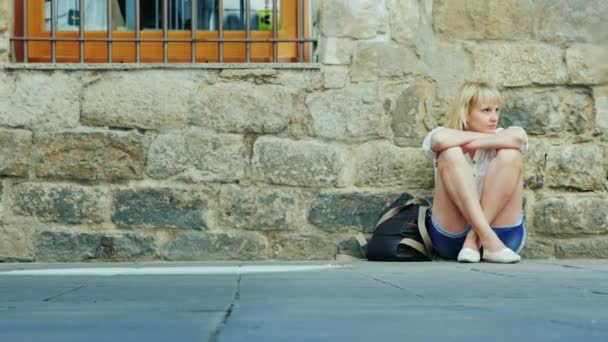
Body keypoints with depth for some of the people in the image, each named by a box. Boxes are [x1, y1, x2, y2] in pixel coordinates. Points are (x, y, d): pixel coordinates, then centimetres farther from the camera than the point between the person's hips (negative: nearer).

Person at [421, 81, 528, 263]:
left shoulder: (500, 139, 6)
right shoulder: (451, 143, 3)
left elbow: (519, 137, -20)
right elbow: (440, 139, -24)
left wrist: (470, 144, -13)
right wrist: (484, 136, -10)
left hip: (500, 231, 1)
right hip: (452, 236, -1)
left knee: (511, 154, -16)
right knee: (450, 153, -20)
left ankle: (475, 239, -24)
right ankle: (488, 240, -36)